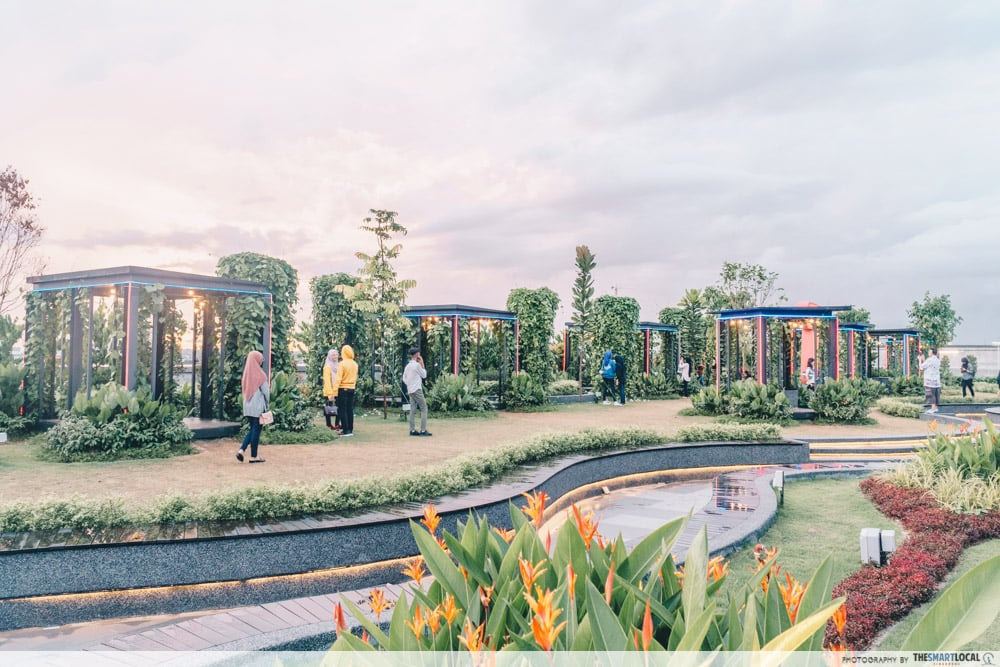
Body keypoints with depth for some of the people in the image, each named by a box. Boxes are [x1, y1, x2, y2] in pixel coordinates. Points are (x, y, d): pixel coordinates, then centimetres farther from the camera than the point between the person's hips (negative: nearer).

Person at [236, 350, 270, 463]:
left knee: (252, 429, 17)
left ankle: (241, 450, 3)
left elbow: (245, 389, 13)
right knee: (256, 429, 1)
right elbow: (265, 390, -9)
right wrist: (267, 403, 6)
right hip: (258, 406, -7)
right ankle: (253, 456, 6)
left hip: (247, 406, 7)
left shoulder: (246, 373, 6)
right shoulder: (259, 374, -13)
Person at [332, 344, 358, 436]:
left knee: (342, 410, -1)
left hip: (343, 389, -6)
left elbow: (338, 379, -15)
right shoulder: (355, 364, 6)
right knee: (350, 410, 10)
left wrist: (334, 391, -14)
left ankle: (346, 431, -5)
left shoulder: (342, 364, -12)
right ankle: (350, 429, 12)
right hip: (352, 389, 6)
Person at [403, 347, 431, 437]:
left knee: (413, 410, 7)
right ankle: (423, 430, -11)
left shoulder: (407, 366, 13)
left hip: (410, 390, 8)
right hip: (417, 390, -8)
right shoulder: (417, 365, -11)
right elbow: (424, 375, 0)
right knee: (424, 409, -5)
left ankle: (412, 430, 4)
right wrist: (422, 363, 2)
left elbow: (404, 378, 16)